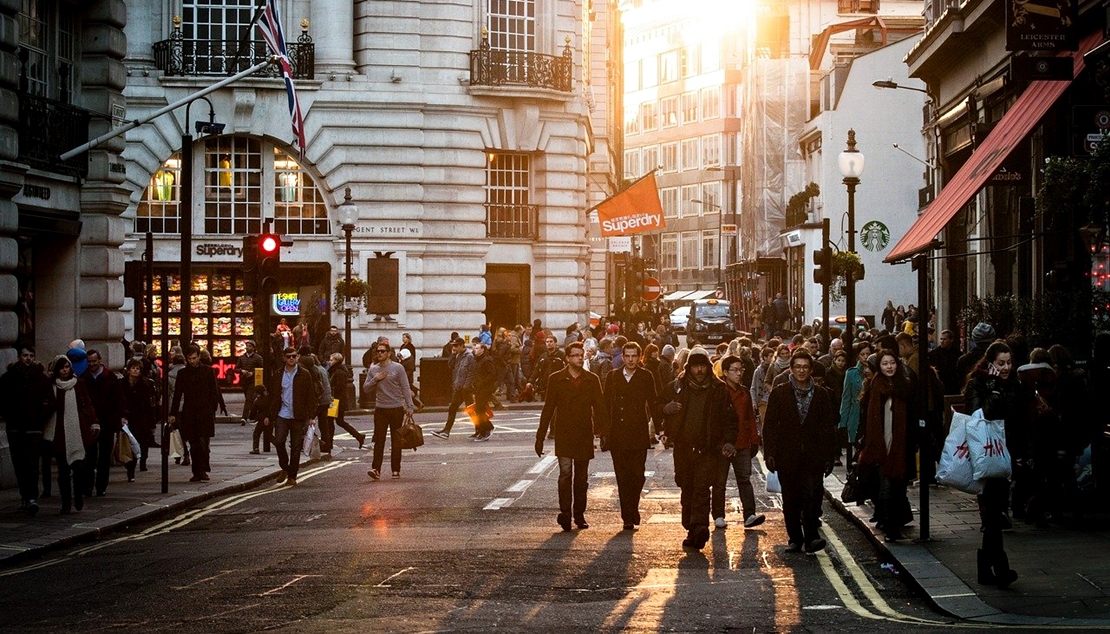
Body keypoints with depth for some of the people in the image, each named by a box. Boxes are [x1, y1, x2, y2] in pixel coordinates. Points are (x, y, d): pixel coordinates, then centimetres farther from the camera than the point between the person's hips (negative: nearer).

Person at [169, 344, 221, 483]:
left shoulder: (208, 371, 5)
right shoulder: (182, 373, 11)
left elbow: (214, 393, 5)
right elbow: (177, 394, 13)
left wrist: (212, 411, -5)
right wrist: (173, 414, 7)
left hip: (205, 414, -3)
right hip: (189, 414, 3)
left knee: (203, 442, -13)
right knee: (193, 445, 3)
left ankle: (203, 470, -10)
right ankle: (197, 472, 8)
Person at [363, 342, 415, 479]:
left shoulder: (397, 368, -2)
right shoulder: (373, 370, 8)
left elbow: (405, 388, -3)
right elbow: (365, 387, 7)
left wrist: (409, 406, -10)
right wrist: (376, 379, -10)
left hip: (397, 408, -2)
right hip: (380, 409, 2)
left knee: (396, 441, 5)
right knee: (379, 440, -5)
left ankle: (396, 470, 10)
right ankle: (376, 469, -10)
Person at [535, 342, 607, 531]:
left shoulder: (592, 379, 5)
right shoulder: (556, 379, 1)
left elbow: (599, 407, 6)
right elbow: (548, 408, 2)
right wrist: (540, 437, 0)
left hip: (585, 435, 2)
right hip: (564, 435, -2)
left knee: (581, 477, 9)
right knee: (565, 473, -14)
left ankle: (579, 514, 17)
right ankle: (565, 513, -16)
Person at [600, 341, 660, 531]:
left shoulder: (646, 377, 4)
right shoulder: (612, 377, 8)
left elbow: (653, 403, 5)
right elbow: (606, 405, 9)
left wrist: (660, 427, -1)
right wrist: (604, 431, 4)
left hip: (638, 435, -1)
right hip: (617, 435, 1)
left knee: (637, 475, -6)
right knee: (622, 478, 2)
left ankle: (632, 509, 16)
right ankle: (628, 517, 8)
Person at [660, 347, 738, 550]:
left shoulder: (719, 389, 3)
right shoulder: (676, 387, 8)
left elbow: (730, 418, 6)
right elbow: (660, 408, 17)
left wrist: (729, 441, -9)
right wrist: (666, 409, -8)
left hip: (707, 449, -3)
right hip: (683, 448, 3)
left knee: (702, 490, -14)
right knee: (687, 491, 7)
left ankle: (698, 527, -24)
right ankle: (692, 531, 14)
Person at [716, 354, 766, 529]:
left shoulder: (744, 392, 12)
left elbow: (750, 417, 17)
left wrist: (754, 440, 13)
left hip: (742, 444, 4)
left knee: (744, 479, -3)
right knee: (720, 481, 5)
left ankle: (749, 515, -9)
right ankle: (718, 516, 12)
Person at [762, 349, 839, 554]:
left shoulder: (821, 395, 9)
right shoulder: (779, 393, 6)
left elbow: (828, 428, 9)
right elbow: (769, 426, 4)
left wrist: (829, 457, 4)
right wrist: (770, 454, -4)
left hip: (813, 456, 0)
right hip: (787, 456, 1)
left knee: (812, 495, -14)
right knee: (790, 500, 5)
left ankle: (811, 537, -13)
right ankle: (795, 539, 15)